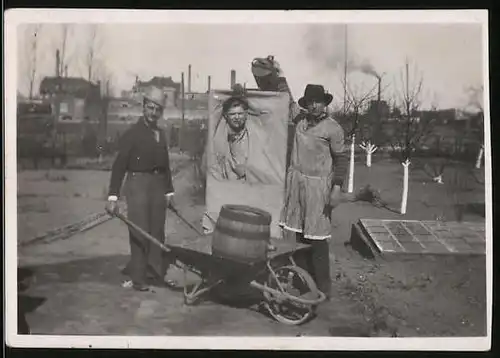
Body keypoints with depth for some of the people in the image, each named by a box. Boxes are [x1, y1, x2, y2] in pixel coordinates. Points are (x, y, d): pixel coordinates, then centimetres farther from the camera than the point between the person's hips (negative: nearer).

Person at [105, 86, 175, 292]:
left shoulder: (160, 134, 13)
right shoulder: (132, 133, -6)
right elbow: (119, 165, -10)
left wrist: (169, 191, 18)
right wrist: (113, 196, -16)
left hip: (158, 186, 6)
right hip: (137, 184, -6)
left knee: (157, 233, 9)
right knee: (139, 233, -4)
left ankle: (157, 274, 19)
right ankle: (138, 279, 4)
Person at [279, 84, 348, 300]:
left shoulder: (333, 128, -4)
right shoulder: (300, 121, 10)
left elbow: (340, 159, -4)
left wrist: (337, 187, -13)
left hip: (318, 186, -5)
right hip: (296, 181, 5)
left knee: (317, 239, -4)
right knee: (300, 235, 9)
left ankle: (322, 288, 5)